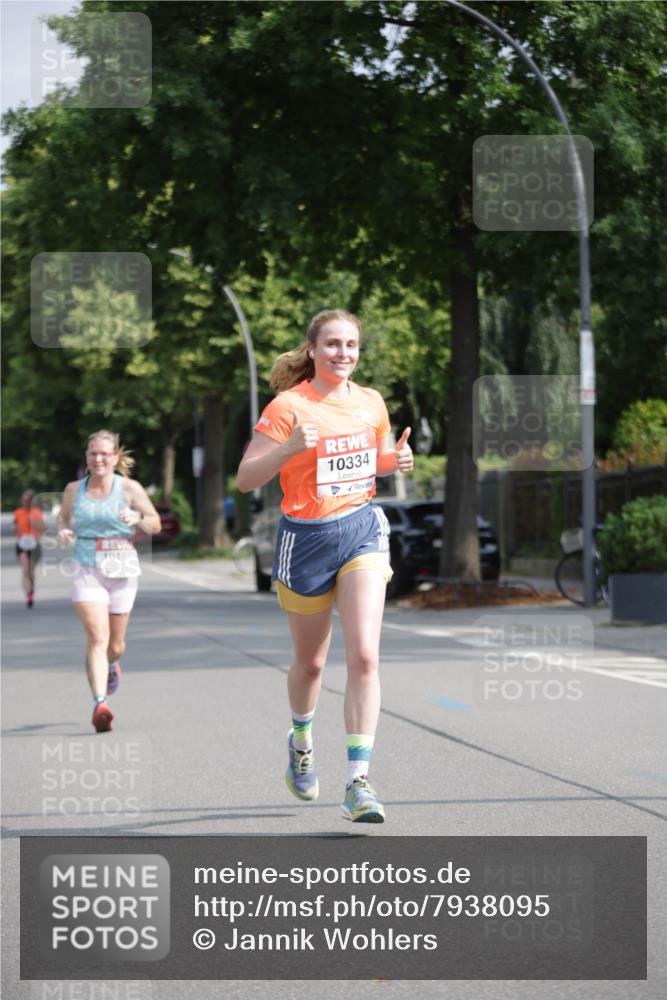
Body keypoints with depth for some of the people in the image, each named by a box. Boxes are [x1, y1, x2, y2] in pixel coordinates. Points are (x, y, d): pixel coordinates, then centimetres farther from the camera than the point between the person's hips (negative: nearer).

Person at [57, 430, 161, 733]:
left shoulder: (129, 488, -1)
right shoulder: (73, 490, 4)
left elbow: (155, 524, 5)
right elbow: (64, 516, 23)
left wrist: (137, 519, -16)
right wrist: (63, 531, 1)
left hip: (122, 570, 0)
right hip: (86, 570, 0)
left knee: (115, 643, 12)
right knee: (96, 636, -19)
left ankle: (113, 664, 50)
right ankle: (100, 703, -27)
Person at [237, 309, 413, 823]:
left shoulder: (371, 403, 4)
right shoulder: (289, 406, -10)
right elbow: (245, 478, -13)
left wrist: (397, 459, 0)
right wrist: (290, 447, -28)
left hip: (363, 529, 2)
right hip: (307, 536, -2)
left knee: (364, 655, -14)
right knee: (311, 661, 13)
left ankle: (358, 781, -14)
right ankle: (301, 739, 45)